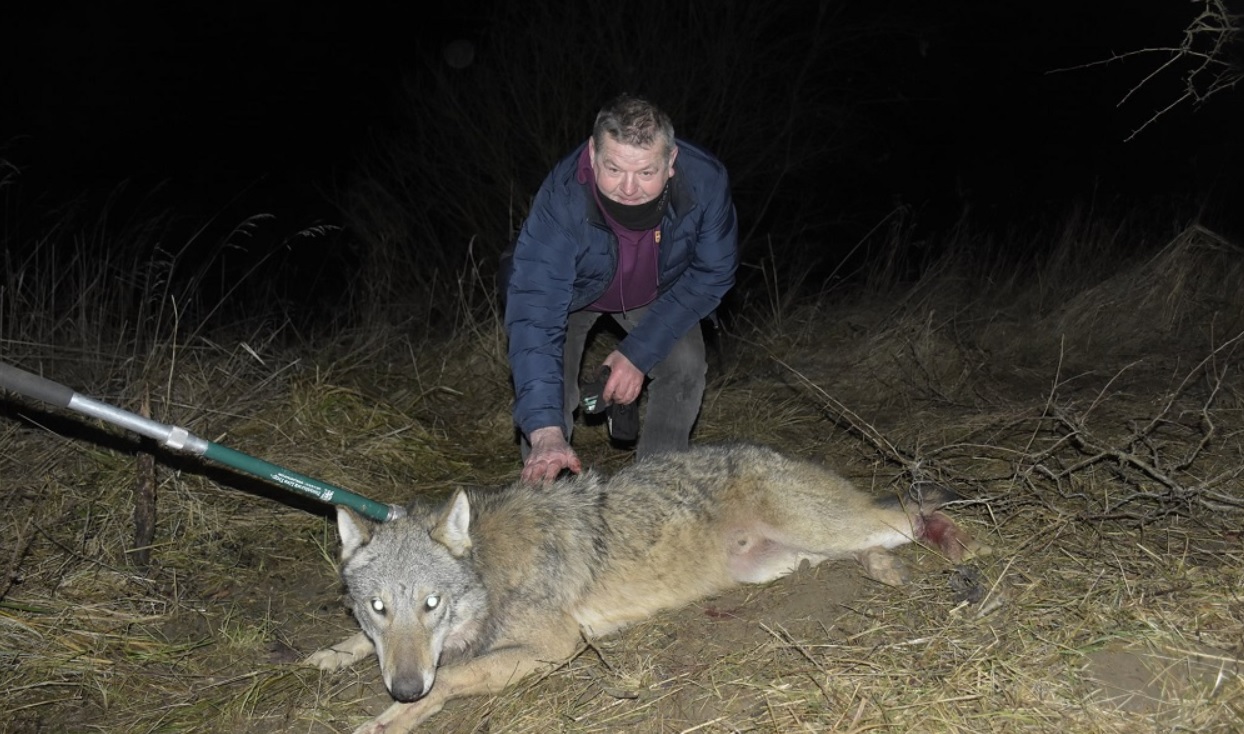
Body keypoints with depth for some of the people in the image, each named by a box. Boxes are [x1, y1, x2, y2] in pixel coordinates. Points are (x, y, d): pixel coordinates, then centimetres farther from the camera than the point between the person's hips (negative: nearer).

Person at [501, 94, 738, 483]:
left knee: (685, 367, -13)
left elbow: (711, 274, -19)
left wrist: (639, 352, -25)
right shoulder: (561, 201, -43)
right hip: (573, 290, -2)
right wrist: (546, 431, -58)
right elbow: (535, 317, -47)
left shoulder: (706, 181, -35)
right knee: (547, 381, -20)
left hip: (657, 292, 3)